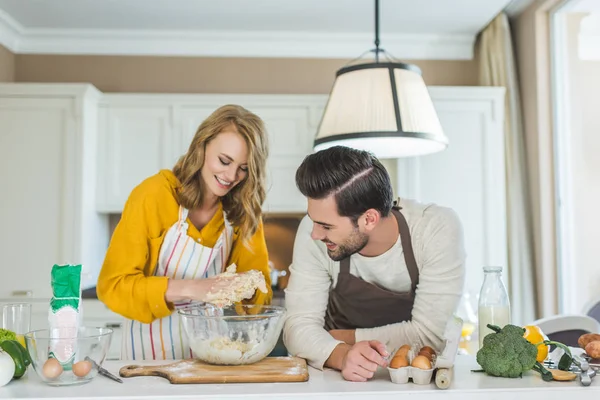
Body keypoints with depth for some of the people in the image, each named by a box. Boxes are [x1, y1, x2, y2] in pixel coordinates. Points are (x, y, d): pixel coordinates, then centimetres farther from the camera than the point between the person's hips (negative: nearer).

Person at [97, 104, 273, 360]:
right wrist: (189, 288, -27)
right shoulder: (154, 195, -12)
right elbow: (113, 286, -14)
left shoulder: (244, 208, -1)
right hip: (151, 352, -4)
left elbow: (260, 288, 0)